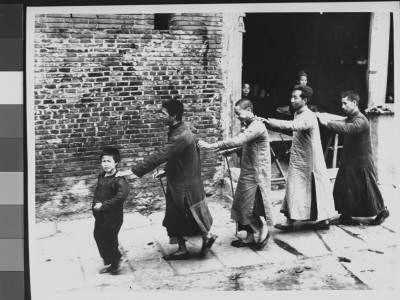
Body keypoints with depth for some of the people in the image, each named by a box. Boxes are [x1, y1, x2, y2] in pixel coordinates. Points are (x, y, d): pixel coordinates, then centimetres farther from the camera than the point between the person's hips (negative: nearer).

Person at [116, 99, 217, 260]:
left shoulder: (181, 136, -28)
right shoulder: (177, 131, 5)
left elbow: (158, 156, -33)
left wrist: (131, 171, -32)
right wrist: (166, 171, 7)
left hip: (184, 186, -9)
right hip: (177, 183, 9)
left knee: (190, 219, 9)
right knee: (175, 218, 15)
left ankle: (208, 236, 30)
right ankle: (182, 250, 26)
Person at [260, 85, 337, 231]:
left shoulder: (308, 117, -20)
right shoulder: (298, 114, 11)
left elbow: (292, 125, -38)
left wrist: (268, 121, -46)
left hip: (307, 162, -9)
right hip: (299, 160, 9)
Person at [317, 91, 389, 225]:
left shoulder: (361, 120, -20)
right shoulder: (349, 118, 12)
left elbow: (347, 128, -36)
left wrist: (327, 123, -41)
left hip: (361, 163, -8)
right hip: (348, 161, 8)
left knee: (367, 189, 3)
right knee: (341, 189, 5)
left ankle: (382, 211, 23)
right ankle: (346, 216, 16)